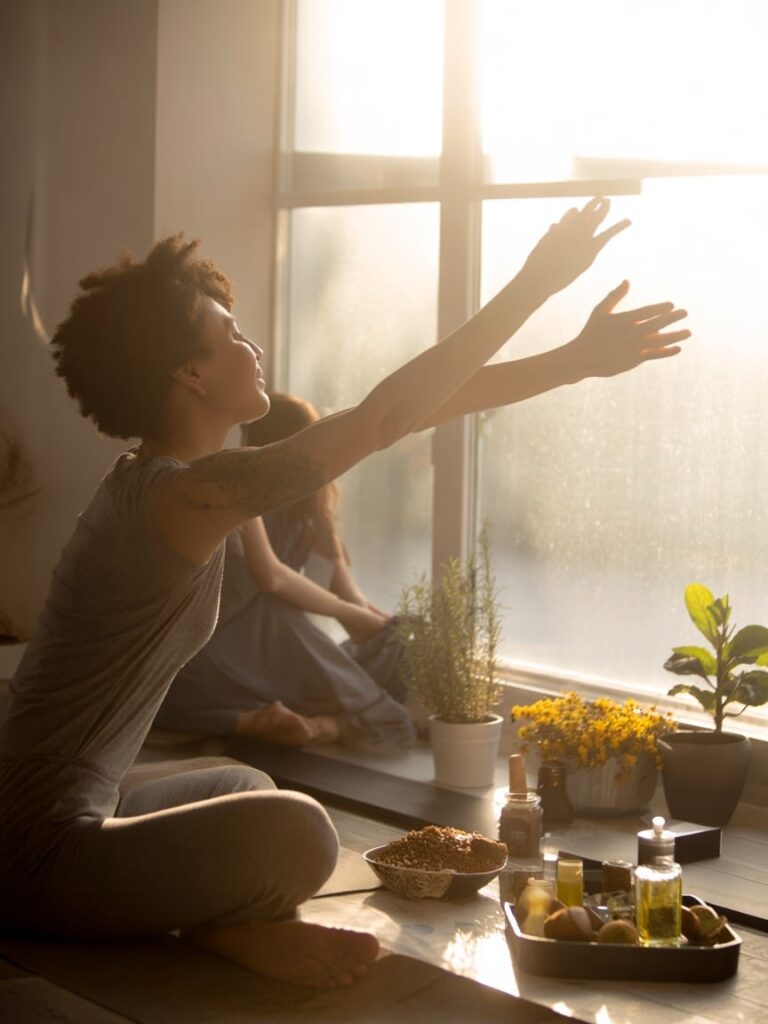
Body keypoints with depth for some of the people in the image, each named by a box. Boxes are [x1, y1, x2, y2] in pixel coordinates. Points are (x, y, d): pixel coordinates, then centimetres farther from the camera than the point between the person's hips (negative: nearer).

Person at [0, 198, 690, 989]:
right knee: (296, 833, -29)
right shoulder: (182, 496, -21)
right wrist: (537, 282, -16)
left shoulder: (153, 481, 7)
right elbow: (384, 419, -22)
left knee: (242, 788, 32)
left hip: (65, 816, 10)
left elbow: (386, 416, 6)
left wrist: (571, 361, 6)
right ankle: (222, 931, -1)